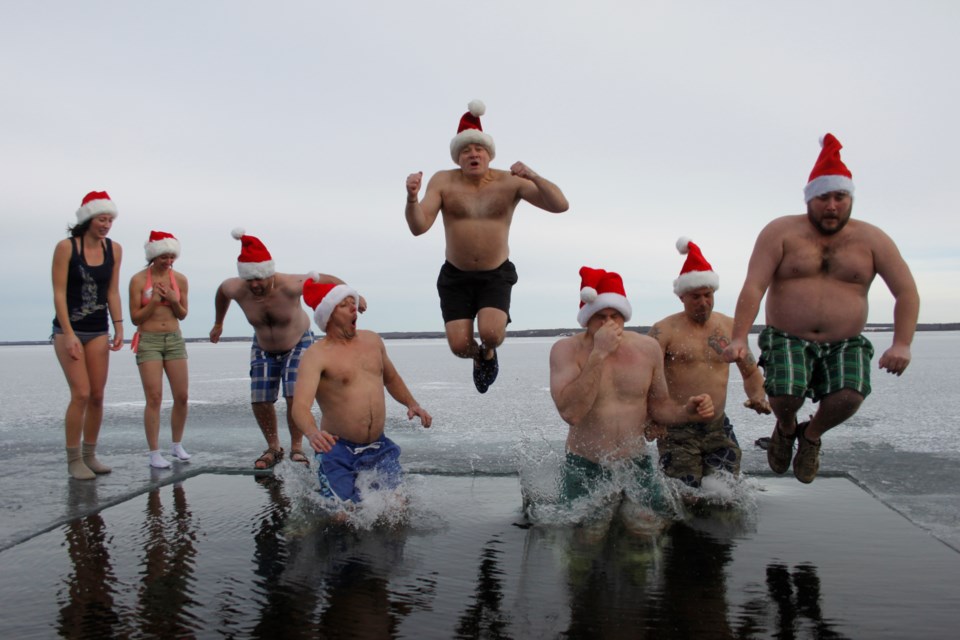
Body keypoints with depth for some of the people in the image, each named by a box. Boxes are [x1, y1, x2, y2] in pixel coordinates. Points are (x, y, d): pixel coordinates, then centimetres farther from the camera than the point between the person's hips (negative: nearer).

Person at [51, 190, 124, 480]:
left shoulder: (114, 249, 2)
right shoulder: (66, 247, -9)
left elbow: (113, 292, 5)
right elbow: (59, 294, -10)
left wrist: (118, 328, -4)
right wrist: (69, 335, -16)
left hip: (99, 331, 4)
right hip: (68, 330, -4)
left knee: (97, 395, 4)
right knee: (81, 394, -10)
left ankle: (89, 455, 17)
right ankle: (73, 460, 2)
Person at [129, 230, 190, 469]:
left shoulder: (180, 279, 3)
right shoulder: (138, 280, -5)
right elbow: (135, 318, -3)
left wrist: (174, 300, -10)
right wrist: (154, 301, -15)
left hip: (175, 339, 4)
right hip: (148, 341, -3)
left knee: (181, 396, 2)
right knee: (154, 398, -8)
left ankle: (177, 445, 20)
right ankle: (154, 453, -1)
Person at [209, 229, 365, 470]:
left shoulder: (289, 285, -36)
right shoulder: (236, 289, -26)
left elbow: (327, 279, -20)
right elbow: (221, 290, 2)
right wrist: (218, 323, 13)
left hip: (298, 344, -3)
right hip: (263, 349, 3)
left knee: (295, 396, -18)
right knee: (259, 400, -5)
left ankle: (297, 448, -1)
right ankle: (273, 448, 16)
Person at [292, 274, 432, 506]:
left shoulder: (372, 340, 8)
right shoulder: (316, 355, -14)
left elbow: (391, 378, 24)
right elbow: (300, 405, -27)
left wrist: (411, 404, 7)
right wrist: (312, 433, -48)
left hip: (379, 446, 5)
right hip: (337, 450, -5)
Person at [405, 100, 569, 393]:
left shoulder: (510, 182, -9)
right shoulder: (443, 181, -8)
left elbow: (560, 205, -16)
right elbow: (418, 227, -17)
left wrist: (534, 178, -33)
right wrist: (412, 198, -37)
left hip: (496, 275, -1)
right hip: (455, 276, 1)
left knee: (491, 333, -24)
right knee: (459, 345, -9)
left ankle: (488, 350, 17)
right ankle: (479, 356, 31)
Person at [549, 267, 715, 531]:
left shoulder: (648, 348, 0)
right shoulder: (566, 349, -12)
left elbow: (657, 404, 11)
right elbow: (570, 412, -26)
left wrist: (687, 412, -10)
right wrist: (598, 355, -28)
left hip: (637, 465, 3)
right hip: (584, 468, -3)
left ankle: (628, 508, 27)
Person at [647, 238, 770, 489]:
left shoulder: (730, 327, 8)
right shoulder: (664, 331, -7)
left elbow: (751, 372, 18)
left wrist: (757, 396, -4)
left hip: (718, 428, 4)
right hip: (676, 430, -4)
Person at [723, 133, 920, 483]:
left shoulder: (871, 239, 5)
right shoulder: (781, 232, -2)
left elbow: (907, 292, 1)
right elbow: (753, 287, -12)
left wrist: (902, 344, -14)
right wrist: (739, 338, -25)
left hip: (845, 345, 2)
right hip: (787, 339, -1)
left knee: (849, 397, -25)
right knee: (785, 395, -27)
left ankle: (812, 434, 11)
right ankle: (786, 429, 14)